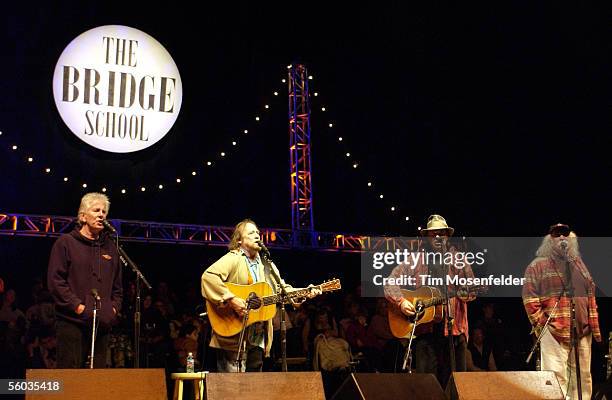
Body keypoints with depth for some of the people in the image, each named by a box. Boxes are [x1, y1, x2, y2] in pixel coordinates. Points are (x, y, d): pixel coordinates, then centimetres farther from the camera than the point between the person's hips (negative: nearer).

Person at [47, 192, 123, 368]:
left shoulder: (110, 247, 19)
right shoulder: (66, 243, 3)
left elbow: (117, 286, 24)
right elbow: (55, 281, -5)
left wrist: (114, 308, 7)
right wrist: (78, 306, -12)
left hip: (102, 324, 5)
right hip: (72, 322, -5)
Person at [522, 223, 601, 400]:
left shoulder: (579, 264, 21)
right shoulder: (538, 265, 4)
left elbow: (591, 296, 21)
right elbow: (529, 297, -2)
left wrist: (595, 326, 13)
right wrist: (540, 323, -9)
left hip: (582, 331, 5)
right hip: (553, 331, -5)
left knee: (582, 377, 6)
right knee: (556, 377, -12)